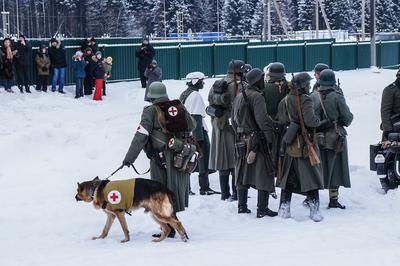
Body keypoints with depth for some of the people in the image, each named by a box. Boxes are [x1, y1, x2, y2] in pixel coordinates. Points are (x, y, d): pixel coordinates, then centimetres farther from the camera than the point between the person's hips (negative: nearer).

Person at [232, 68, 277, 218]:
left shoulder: (239, 97, 12)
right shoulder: (257, 97, -14)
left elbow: (234, 120, 18)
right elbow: (262, 121, -19)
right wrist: (271, 137, -11)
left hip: (241, 142, 8)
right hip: (257, 140, -8)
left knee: (243, 173, 15)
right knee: (263, 174, -2)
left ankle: (242, 206, 21)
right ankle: (262, 209, -3)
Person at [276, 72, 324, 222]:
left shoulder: (285, 101, 3)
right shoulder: (305, 100, -15)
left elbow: (281, 120, 4)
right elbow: (310, 120, -25)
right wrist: (318, 121, -5)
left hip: (289, 144, 6)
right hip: (305, 144, -6)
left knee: (288, 176, 14)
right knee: (311, 176, 4)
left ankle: (284, 208, 16)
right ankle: (314, 209, 2)